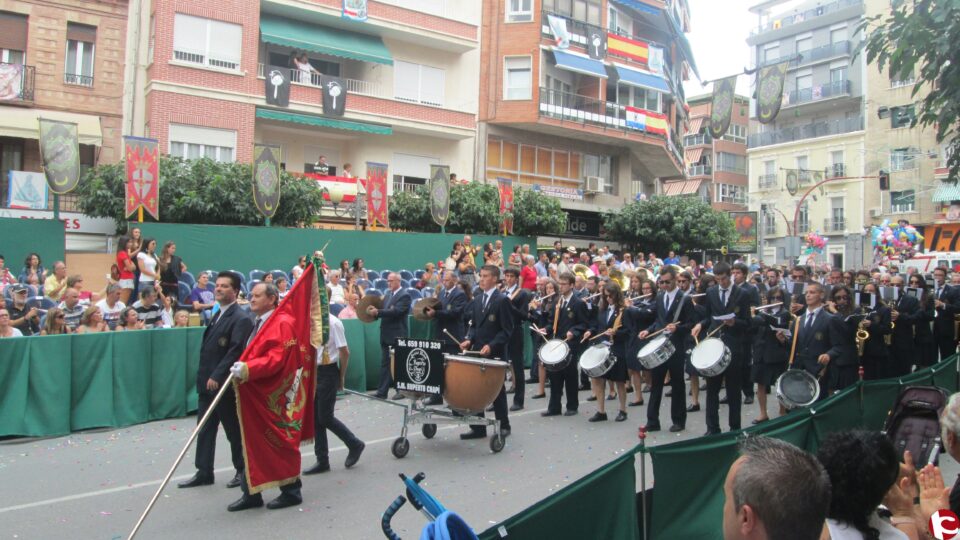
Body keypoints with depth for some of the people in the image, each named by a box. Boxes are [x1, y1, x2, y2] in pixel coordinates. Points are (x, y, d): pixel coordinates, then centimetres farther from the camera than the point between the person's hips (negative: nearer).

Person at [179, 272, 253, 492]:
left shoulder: (240, 319, -14)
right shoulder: (218, 315, 15)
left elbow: (236, 350, -22)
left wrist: (217, 376, -25)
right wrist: (204, 377, 14)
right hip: (208, 383, 9)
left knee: (234, 430, 5)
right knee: (205, 430, 10)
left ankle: (242, 471, 19)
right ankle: (204, 473, 19)